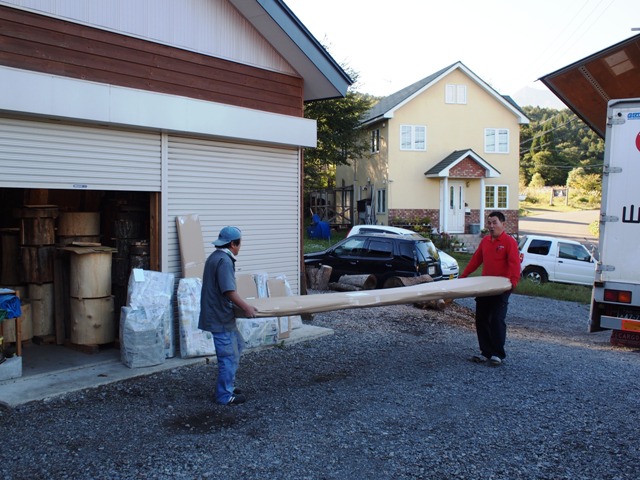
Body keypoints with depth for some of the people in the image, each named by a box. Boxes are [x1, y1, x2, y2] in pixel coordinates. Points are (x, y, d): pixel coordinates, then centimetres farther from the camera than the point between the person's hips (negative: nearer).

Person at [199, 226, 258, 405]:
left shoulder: (216, 256, 12)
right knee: (229, 356, -1)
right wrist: (246, 307, -17)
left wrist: (241, 305, 26)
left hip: (220, 314, 11)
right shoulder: (224, 260, -21)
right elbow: (229, 291, -26)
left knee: (237, 346, 22)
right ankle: (225, 395, 10)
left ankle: (228, 385, 30)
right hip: (221, 317, -11)